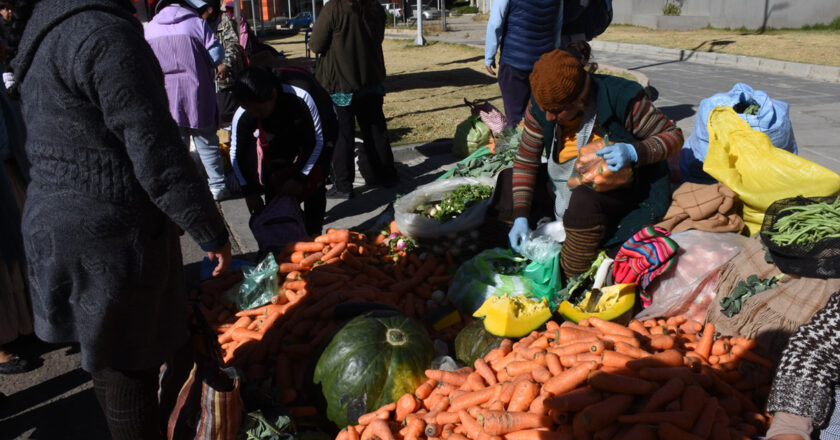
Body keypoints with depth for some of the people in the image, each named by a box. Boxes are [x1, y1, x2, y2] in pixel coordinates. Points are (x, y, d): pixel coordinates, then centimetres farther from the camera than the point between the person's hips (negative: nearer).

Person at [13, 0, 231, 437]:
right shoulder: (105, 35, -20)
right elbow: (156, 153, -22)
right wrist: (211, 232, -14)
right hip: (111, 240, -10)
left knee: (108, 357, 24)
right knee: (131, 366, 5)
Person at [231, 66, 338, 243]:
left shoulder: (302, 96, -42)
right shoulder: (243, 116, -29)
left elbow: (317, 140, -30)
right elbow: (237, 153, -14)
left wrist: (300, 178, -28)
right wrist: (250, 192, -17)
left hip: (321, 127, -3)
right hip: (281, 134, 4)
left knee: (314, 182, -14)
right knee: (273, 182, -7)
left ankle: (313, 236, -1)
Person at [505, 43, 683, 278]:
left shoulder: (622, 98, -24)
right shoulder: (542, 104, -12)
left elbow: (674, 135, -14)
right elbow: (525, 161, -7)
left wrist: (634, 152, -35)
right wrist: (520, 216, -15)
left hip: (620, 189, -6)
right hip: (567, 182, 6)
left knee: (584, 199, -38)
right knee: (508, 180, -7)